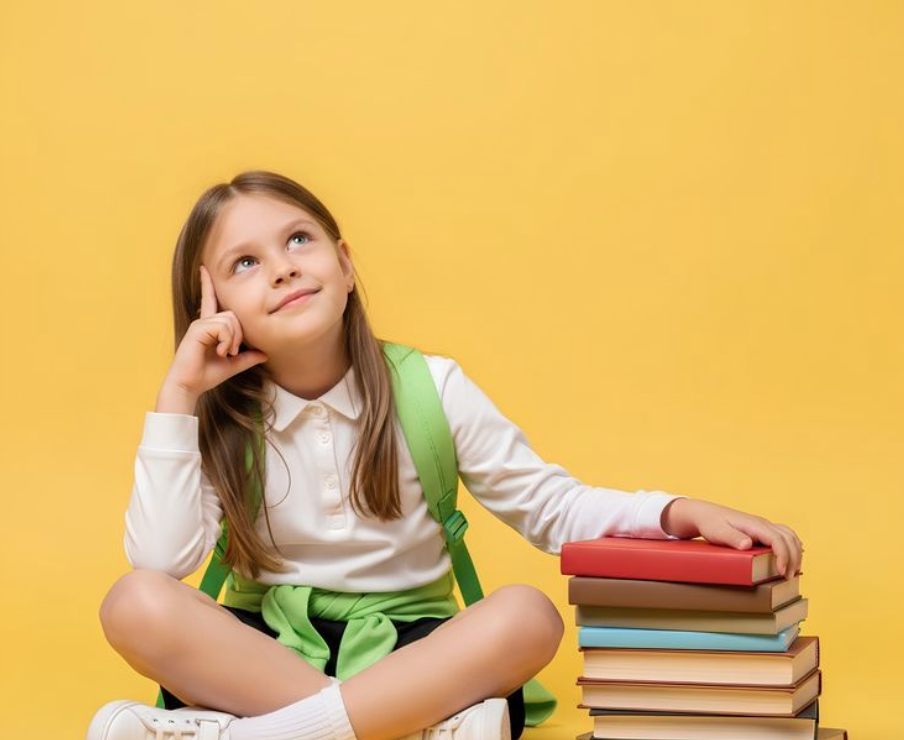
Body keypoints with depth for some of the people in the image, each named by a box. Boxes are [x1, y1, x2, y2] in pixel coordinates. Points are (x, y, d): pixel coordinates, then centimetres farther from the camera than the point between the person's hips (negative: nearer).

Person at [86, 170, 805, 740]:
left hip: (410, 648, 0)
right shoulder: (217, 419, -3)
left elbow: (553, 506, -2)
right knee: (137, 603, -30)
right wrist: (178, 396, -17)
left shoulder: (430, 390, -4)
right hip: (266, 649, 1)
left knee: (526, 615, -31)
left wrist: (677, 514, -19)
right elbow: (161, 560, -17)